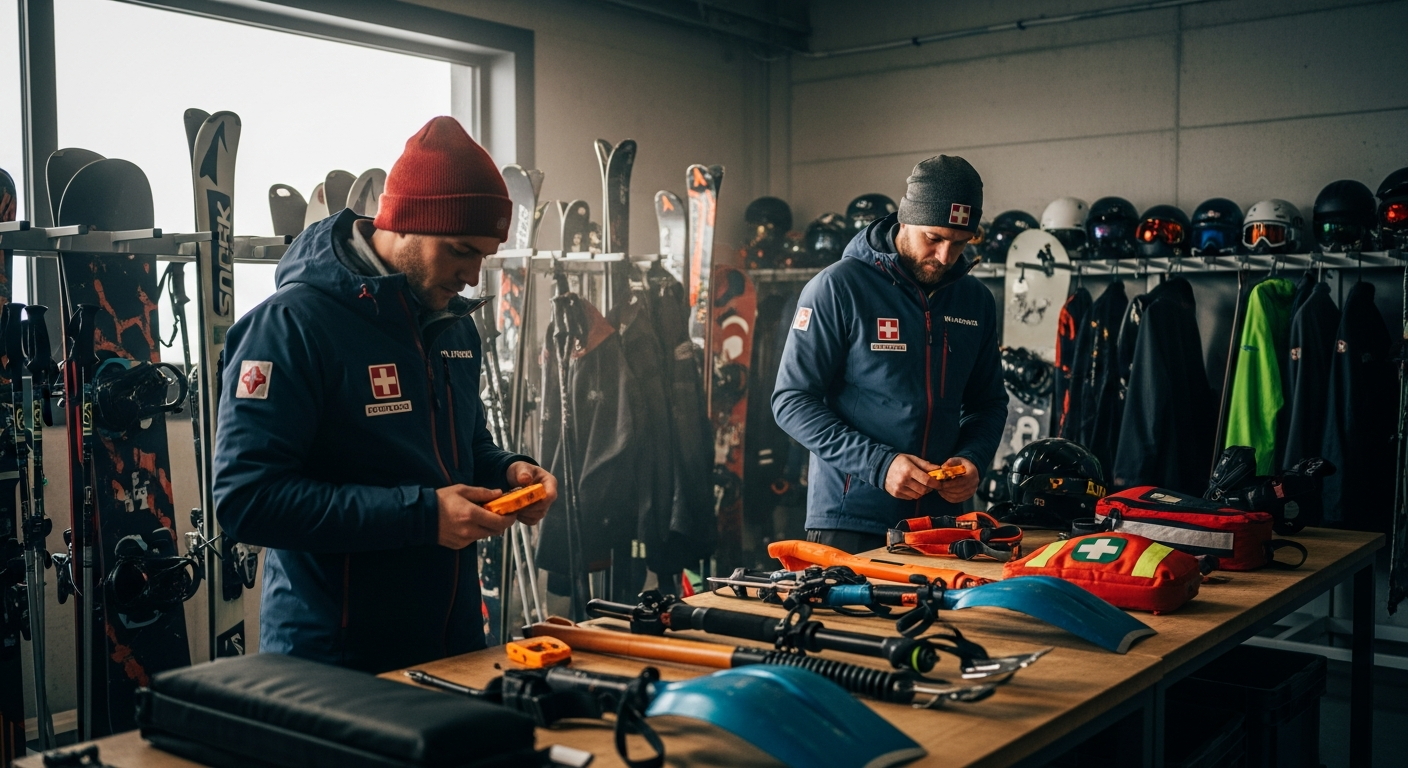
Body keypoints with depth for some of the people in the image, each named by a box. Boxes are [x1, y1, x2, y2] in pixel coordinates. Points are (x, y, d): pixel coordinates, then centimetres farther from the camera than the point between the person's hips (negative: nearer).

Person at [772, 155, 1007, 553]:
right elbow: (792, 401, -11)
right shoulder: (838, 287, -9)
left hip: (940, 517, 5)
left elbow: (988, 402, 17)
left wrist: (972, 458, -5)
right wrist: (879, 464, -20)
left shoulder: (976, 300, 8)